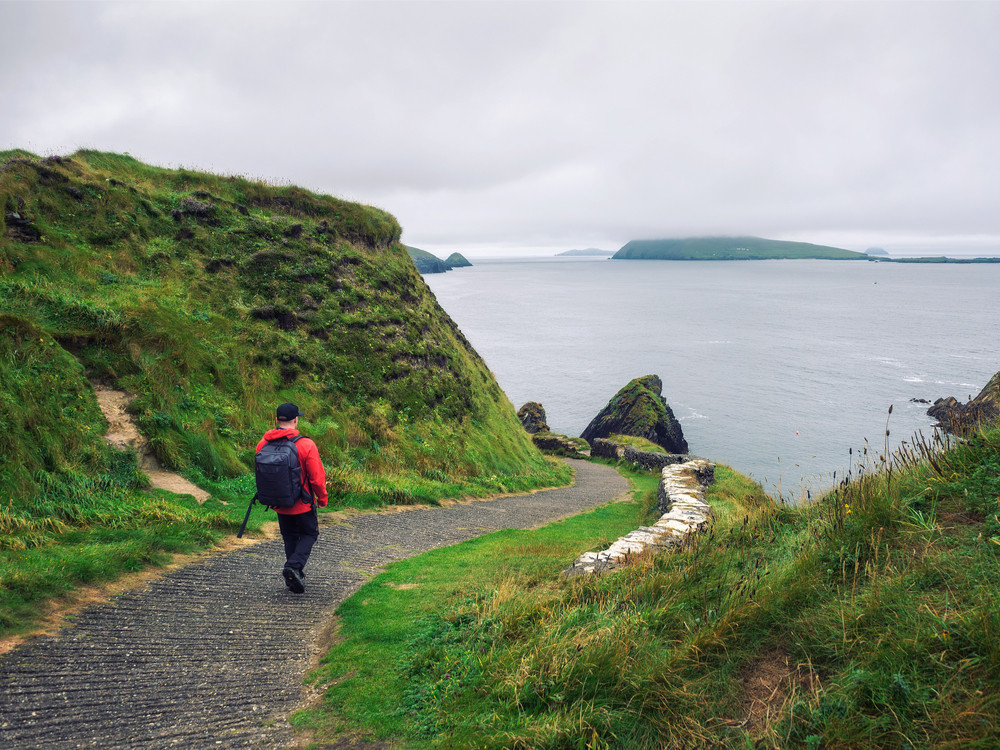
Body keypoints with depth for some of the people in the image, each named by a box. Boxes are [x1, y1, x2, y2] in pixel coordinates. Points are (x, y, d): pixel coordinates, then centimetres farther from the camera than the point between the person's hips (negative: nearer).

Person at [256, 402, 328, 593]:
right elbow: (317, 477, -15)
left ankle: (294, 577, 19)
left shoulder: (263, 444, -5)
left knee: (290, 537, 19)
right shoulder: (306, 445, -20)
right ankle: (294, 566, -8)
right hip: (302, 504, -4)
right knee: (309, 534, 14)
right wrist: (322, 498, 1)